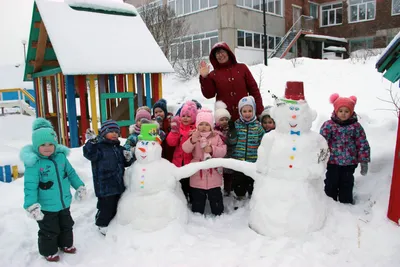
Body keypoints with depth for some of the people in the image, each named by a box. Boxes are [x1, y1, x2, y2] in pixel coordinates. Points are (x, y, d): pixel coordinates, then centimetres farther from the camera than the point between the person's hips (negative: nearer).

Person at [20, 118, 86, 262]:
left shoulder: (61, 156, -5)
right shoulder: (34, 163, -22)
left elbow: (71, 173, 7)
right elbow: (30, 186, -24)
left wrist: (80, 186, 10)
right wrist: (31, 205, -31)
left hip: (64, 203, 6)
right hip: (46, 207, -5)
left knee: (66, 225, 25)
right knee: (49, 231, 13)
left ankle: (66, 244, 48)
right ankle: (49, 251, 37)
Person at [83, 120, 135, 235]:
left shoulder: (119, 148, 11)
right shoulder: (99, 146, -9)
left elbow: (125, 163, 18)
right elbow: (89, 154, -29)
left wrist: (129, 158, -3)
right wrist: (92, 141, -40)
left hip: (118, 184, 7)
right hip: (105, 186, -7)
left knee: (116, 206, 19)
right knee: (106, 206, 1)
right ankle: (103, 224, 24)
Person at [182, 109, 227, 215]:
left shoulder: (216, 137, 0)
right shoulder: (194, 136, -3)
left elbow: (223, 151, -6)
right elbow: (185, 149, -19)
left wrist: (212, 149, -22)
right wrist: (192, 140, -39)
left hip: (213, 176, 0)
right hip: (198, 175, 0)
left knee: (216, 199, 15)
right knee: (197, 200, 14)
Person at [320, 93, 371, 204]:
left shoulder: (356, 126, -2)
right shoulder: (328, 125, -6)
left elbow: (363, 145, 1)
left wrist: (364, 162, 0)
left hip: (349, 162, 1)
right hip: (332, 161, 0)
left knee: (347, 184, 12)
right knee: (331, 183, 10)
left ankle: (346, 203, 28)